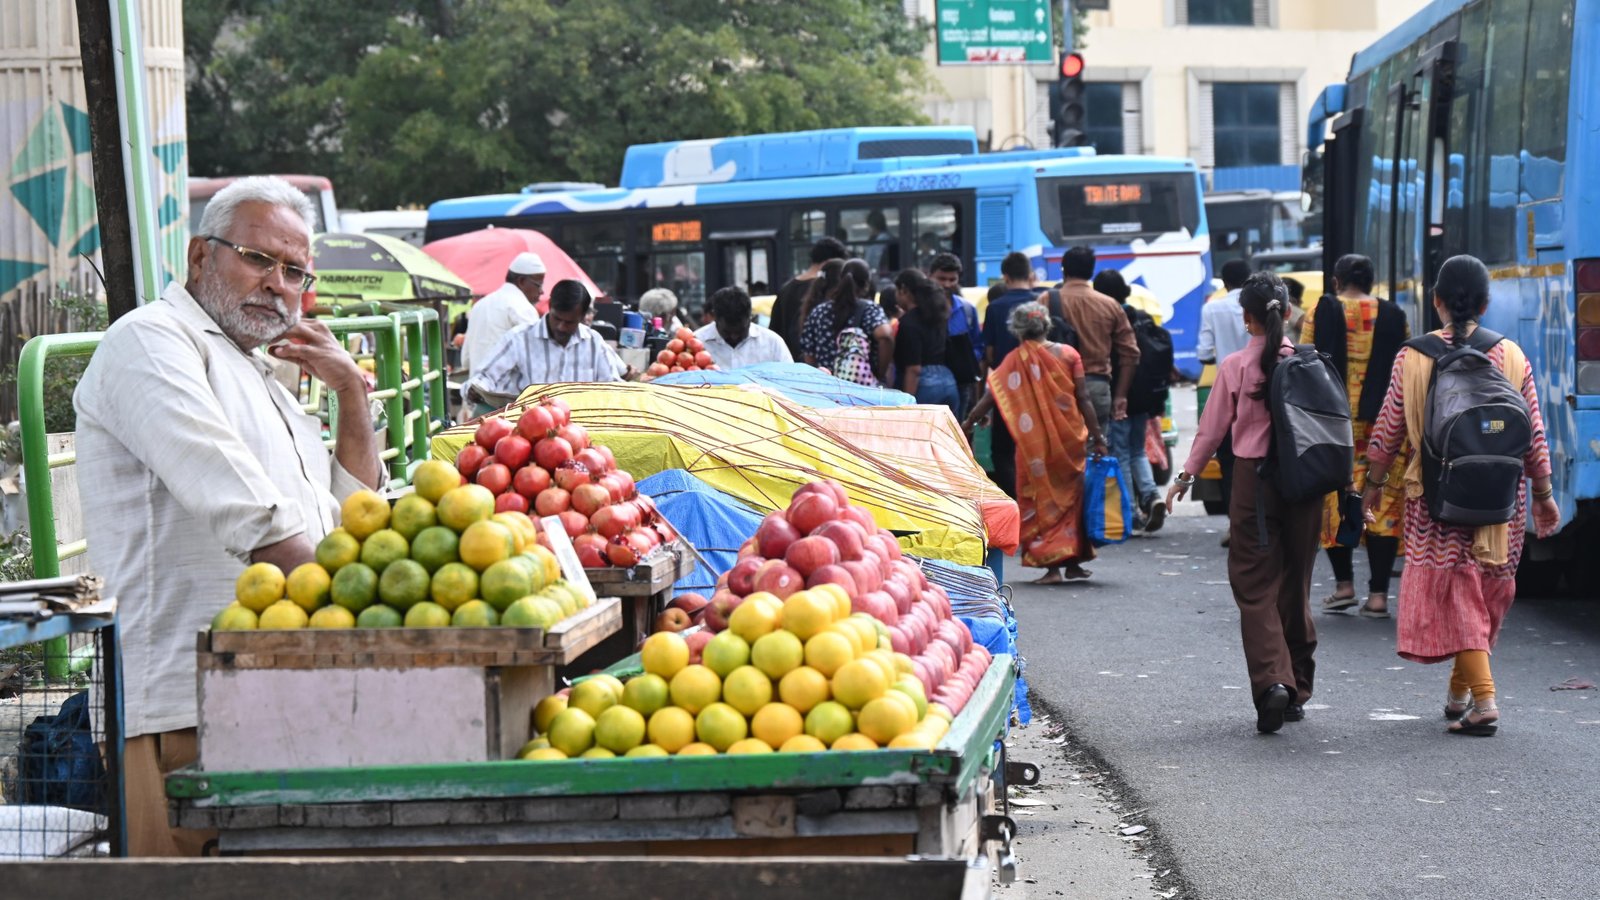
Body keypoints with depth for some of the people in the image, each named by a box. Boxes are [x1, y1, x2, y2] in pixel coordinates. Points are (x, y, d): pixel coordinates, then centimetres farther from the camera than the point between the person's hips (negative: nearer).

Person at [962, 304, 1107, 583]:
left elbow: (991, 397, -5)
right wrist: (1097, 437, 1)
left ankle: (1053, 566, -4)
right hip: (1070, 438, 2)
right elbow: (1083, 399, -3)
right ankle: (1073, 562, 17)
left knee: (1041, 500, 5)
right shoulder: (1068, 354, 0)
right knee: (1070, 495, 15)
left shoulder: (1016, 359, -5)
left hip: (1035, 442, -2)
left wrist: (968, 423, 6)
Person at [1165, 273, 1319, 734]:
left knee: (1255, 585, -1)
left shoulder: (1235, 366, -5)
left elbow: (1213, 429, 1)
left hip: (1254, 478, -3)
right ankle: (1297, 691, 19)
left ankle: (1272, 680, -21)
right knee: (1295, 583, 12)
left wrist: (1186, 476, 13)